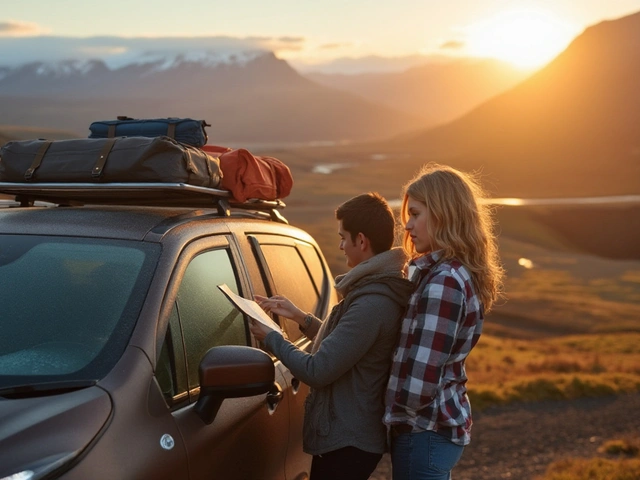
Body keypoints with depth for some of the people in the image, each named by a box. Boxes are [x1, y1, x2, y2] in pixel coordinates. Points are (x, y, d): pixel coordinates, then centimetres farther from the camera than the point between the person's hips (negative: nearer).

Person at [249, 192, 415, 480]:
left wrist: (270, 337, -9)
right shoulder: (383, 292, 7)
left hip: (346, 443, -10)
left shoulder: (371, 305, -26)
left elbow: (316, 371, -23)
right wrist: (300, 317, 13)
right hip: (351, 435, 10)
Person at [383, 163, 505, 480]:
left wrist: (394, 414, -6)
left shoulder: (443, 281, -21)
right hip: (439, 425, 10)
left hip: (425, 431, -10)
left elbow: (420, 382, -24)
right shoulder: (458, 274, 9)